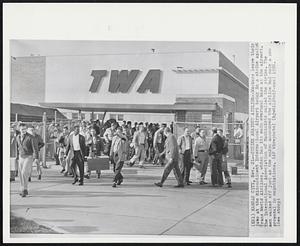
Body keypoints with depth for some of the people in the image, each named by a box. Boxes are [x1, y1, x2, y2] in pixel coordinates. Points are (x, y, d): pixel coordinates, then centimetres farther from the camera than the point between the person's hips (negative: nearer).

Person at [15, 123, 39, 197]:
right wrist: (17, 157, 19)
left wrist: (36, 157, -22)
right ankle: (24, 191, 15)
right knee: (21, 174, 4)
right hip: (21, 157, 6)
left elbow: (35, 147, -14)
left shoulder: (30, 137, -13)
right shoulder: (18, 137, 5)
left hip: (29, 157, -6)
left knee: (24, 173, -19)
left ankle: (24, 190, -10)